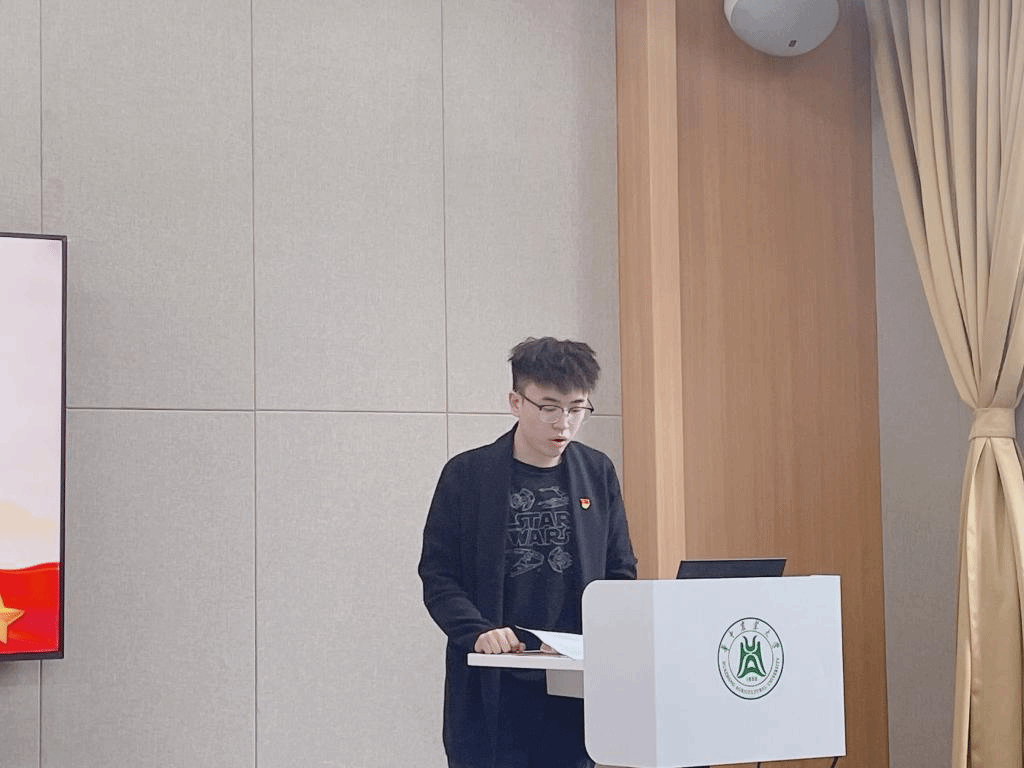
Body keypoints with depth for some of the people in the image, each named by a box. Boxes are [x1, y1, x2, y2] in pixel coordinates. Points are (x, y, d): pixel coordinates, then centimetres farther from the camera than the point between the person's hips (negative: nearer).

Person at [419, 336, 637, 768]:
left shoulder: (598, 474, 9)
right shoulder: (467, 474, 0)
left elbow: (621, 572, 14)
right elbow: (437, 576, 0)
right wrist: (478, 631, -17)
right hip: (489, 692, -2)